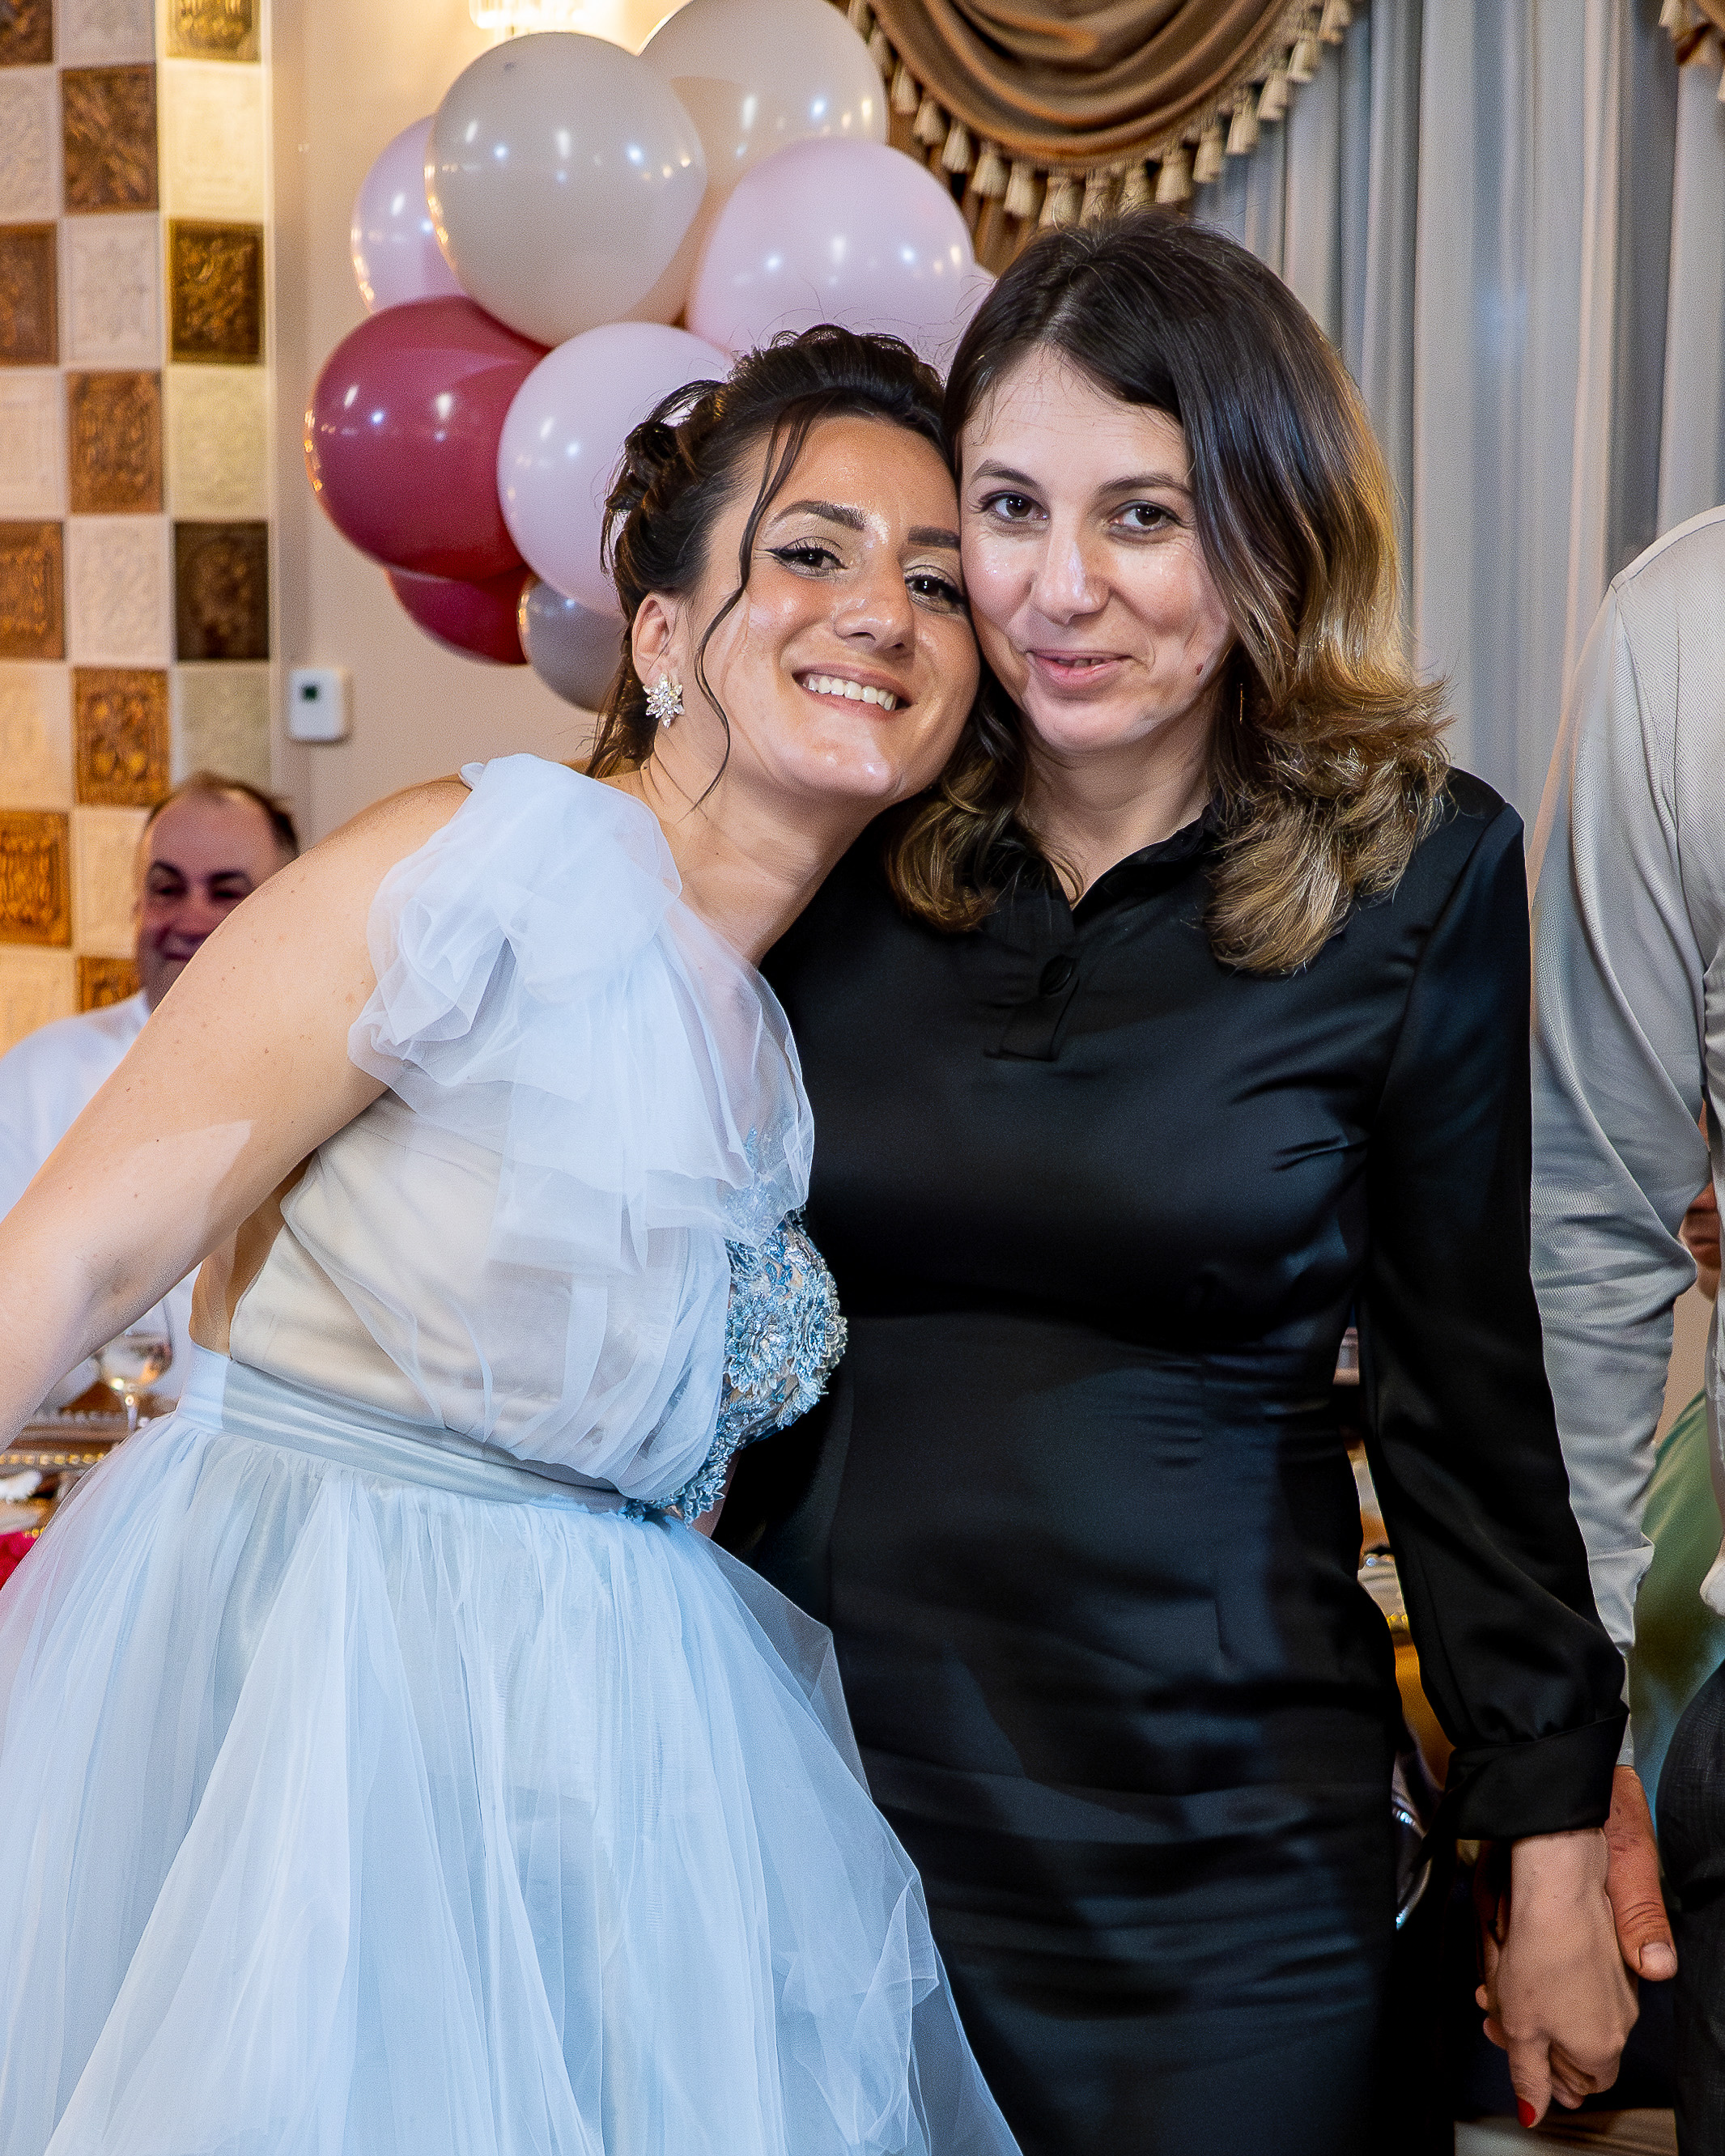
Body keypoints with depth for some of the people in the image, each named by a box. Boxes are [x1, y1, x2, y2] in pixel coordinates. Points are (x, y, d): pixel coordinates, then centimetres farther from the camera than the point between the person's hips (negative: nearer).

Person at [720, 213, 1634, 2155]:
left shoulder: (1418, 873, -5)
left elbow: (1462, 1377, 0)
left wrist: (1553, 1847, 2)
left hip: (1214, 1854, -2)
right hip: (818, 1783, 2)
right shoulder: (833, 848, 0)